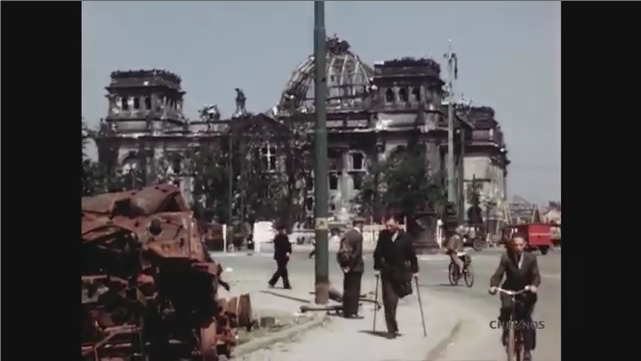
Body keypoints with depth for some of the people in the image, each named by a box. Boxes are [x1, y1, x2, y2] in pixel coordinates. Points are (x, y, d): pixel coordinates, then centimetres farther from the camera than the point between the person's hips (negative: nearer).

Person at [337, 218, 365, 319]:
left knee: (347, 289, 13)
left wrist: (343, 264, 9)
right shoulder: (358, 235, -14)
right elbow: (357, 252, -20)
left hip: (347, 266, 8)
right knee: (354, 290, -2)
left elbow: (342, 250, 9)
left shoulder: (347, 234, 9)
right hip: (355, 267, -8)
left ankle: (346, 311, 18)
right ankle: (352, 312, -1)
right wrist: (351, 264, -13)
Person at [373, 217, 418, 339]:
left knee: (393, 300, 3)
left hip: (401, 272, -1)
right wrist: (377, 268, 1)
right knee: (389, 301, -4)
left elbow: (411, 254, -2)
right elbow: (377, 253, 5)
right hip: (387, 273, 1)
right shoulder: (383, 236, -2)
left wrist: (414, 270, -2)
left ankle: (392, 328, 21)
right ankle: (392, 329, 3)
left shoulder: (404, 237, -7)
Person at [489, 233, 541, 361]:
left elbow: (536, 275, -15)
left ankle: (527, 350, 7)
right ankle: (506, 330, -3)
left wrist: (534, 285, -38)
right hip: (509, 290, -1)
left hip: (526, 291, 1)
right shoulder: (506, 257, -14)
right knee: (506, 307, -31)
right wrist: (493, 286, -36)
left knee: (526, 320, -6)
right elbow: (498, 273, -17)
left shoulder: (531, 257, -12)